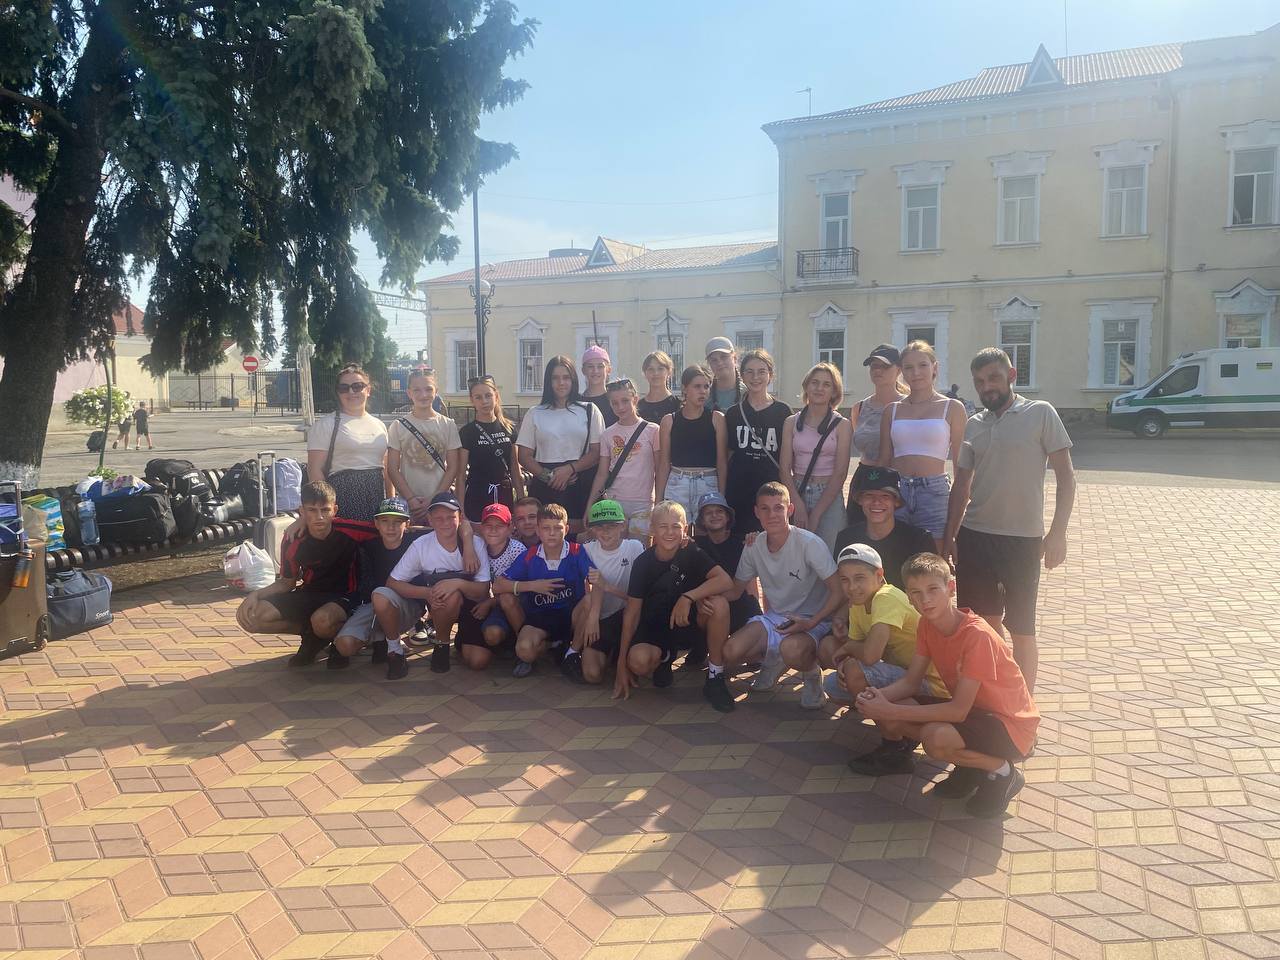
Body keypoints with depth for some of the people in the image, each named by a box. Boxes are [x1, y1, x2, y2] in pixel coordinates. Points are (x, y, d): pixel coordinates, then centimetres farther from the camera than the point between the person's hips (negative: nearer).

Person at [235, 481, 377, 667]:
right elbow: (287, 582, 2)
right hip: (308, 594, 4)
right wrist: (256, 594, -14)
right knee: (249, 616, -13)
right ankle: (312, 634, 3)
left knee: (322, 620, -40)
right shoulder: (293, 540, -11)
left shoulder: (348, 530, -20)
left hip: (342, 596, -4)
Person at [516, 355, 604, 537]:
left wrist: (570, 469, -12)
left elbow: (597, 452, 1)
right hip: (545, 487, 1)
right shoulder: (535, 414, 10)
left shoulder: (589, 411, 8)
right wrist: (547, 475, -10)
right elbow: (524, 456, 6)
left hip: (581, 487, -1)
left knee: (578, 534, -6)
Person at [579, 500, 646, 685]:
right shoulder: (588, 550, -1)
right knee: (592, 674, -19)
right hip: (598, 619, 1)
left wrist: (607, 586, -26)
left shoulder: (634, 547, -9)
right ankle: (610, 653, 16)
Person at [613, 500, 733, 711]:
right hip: (654, 628, 0)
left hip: (688, 623, 0)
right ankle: (665, 656, 6)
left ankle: (716, 679, -15)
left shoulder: (691, 553, -10)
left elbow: (726, 581, -25)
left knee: (718, 603, -31)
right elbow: (632, 613, -9)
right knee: (638, 661, -33)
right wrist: (622, 664, -11)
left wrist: (688, 597, -37)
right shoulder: (643, 563, -10)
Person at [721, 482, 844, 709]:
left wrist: (810, 624, -28)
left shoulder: (809, 543, -18)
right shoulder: (754, 547, -2)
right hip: (774, 618, 5)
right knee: (730, 653, -19)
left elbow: (839, 593, -19)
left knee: (791, 649, -39)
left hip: (812, 620, -5)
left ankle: (812, 675, -2)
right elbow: (735, 589, 9)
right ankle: (774, 660, 14)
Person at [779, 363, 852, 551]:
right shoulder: (792, 422, 7)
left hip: (829, 497, -2)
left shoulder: (842, 425, 1)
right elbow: (785, 468, 1)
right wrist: (799, 505, -12)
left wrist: (816, 514, -10)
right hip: (796, 494, 2)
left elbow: (840, 472, -5)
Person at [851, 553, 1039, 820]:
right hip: (970, 710, 7)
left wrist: (890, 710, -31)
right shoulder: (927, 625, -5)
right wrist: (880, 696, -24)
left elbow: (958, 710, -30)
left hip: (1010, 726, -7)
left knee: (937, 737, -35)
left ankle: (1001, 772, -6)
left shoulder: (977, 635, -28)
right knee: (887, 715, -12)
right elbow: (911, 681, -2)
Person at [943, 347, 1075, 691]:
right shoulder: (973, 425, 10)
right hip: (974, 536, 4)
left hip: (1022, 538, -4)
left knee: (1021, 630, 4)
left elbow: (1066, 476, -5)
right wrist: (949, 536, 11)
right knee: (986, 623, 11)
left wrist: (1057, 532, -12)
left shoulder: (1041, 414, -3)